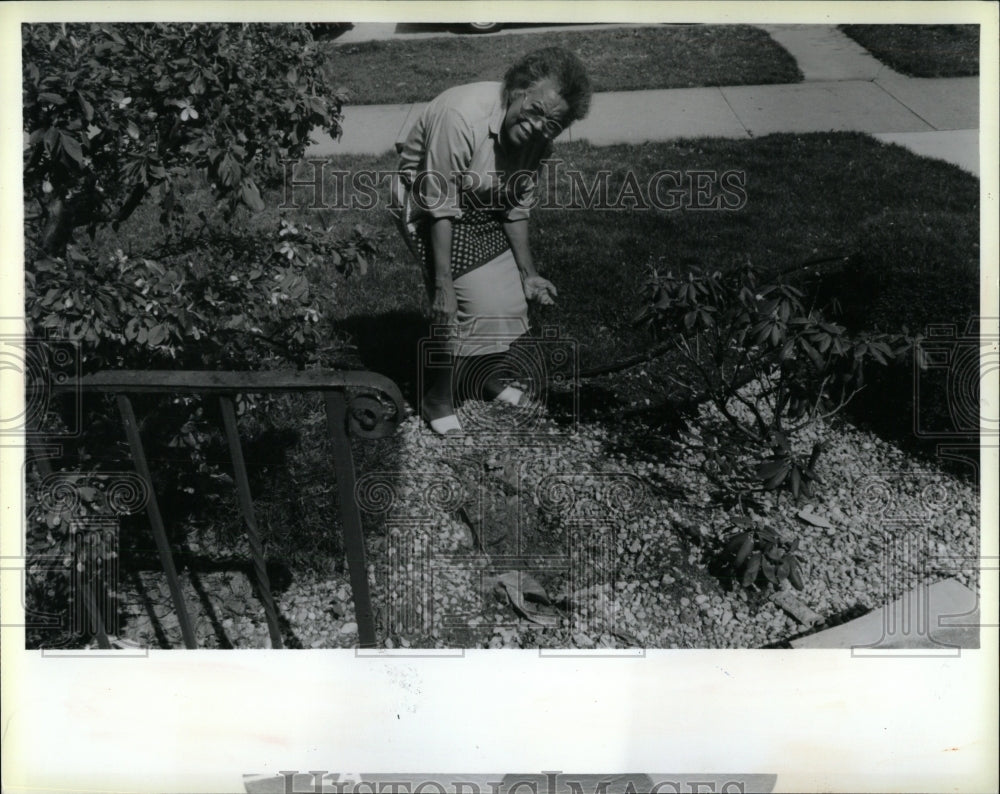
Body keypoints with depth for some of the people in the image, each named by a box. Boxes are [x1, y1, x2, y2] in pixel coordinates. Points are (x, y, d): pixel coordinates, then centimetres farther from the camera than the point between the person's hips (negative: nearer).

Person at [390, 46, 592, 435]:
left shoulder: (538, 139, -12)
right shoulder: (461, 117, -34)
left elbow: (516, 206, -1)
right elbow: (441, 208, -31)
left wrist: (527, 272, -1)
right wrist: (442, 283, -29)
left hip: (482, 207, 7)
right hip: (426, 203, -7)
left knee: (508, 299, 6)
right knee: (459, 308, -14)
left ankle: (489, 378, 32)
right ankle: (438, 399, 8)